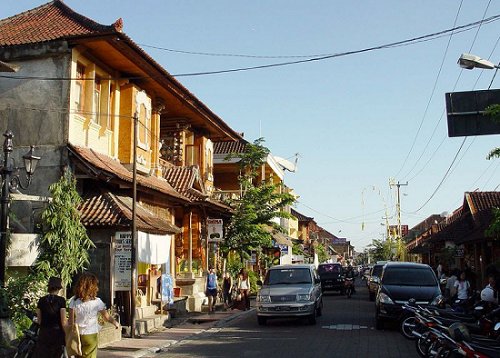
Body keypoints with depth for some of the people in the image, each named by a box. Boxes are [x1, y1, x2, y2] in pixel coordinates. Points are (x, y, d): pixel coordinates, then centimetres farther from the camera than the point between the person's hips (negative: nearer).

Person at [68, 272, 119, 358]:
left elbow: (71, 321, -5)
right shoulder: (96, 302, -11)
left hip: (77, 335, 2)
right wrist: (116, 323, 17)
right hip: (90, 335, -2)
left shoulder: (74, 301, -6)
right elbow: (107, 317, -1)